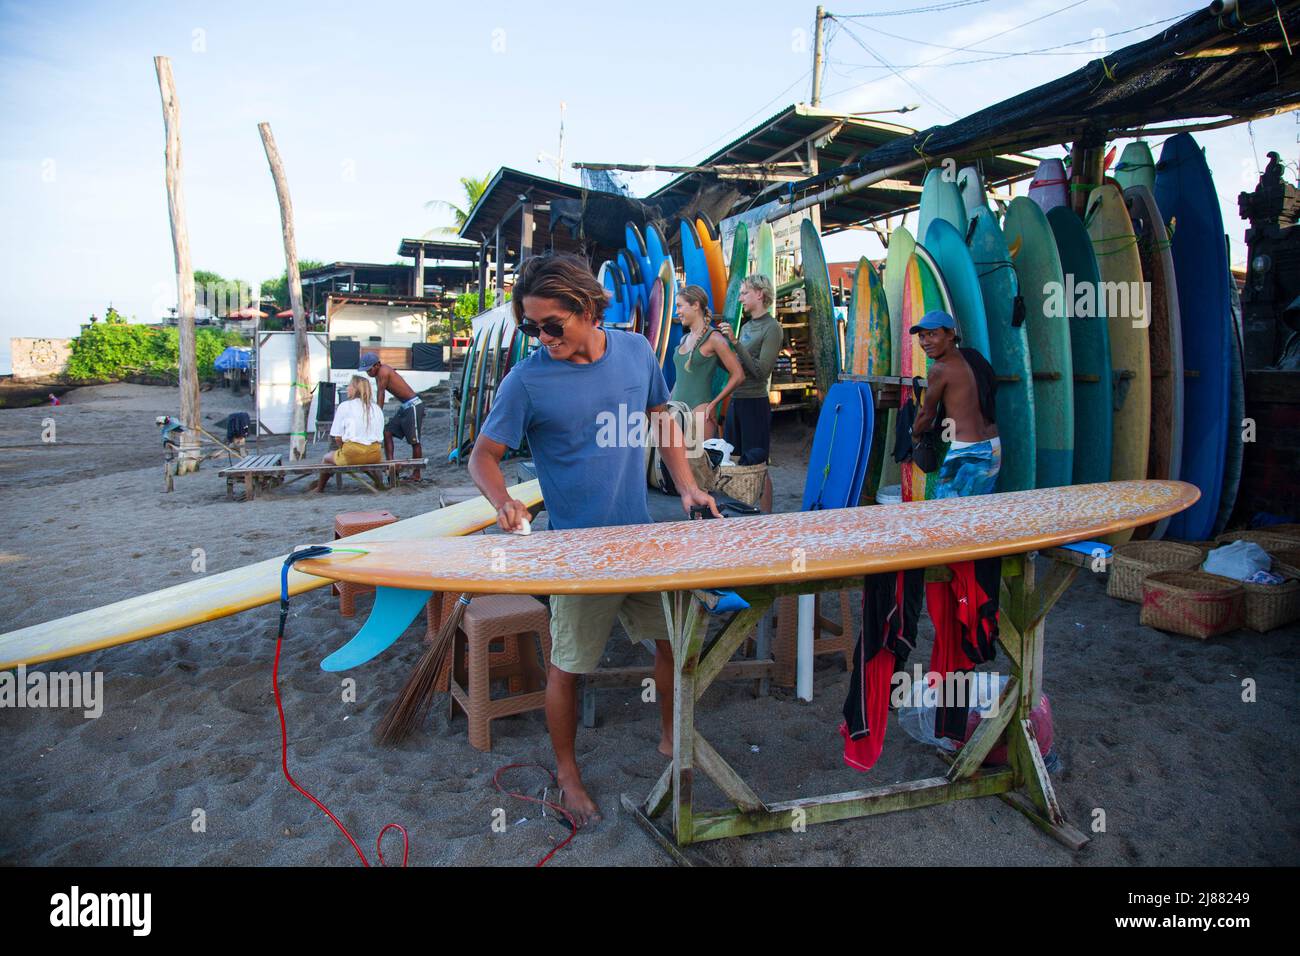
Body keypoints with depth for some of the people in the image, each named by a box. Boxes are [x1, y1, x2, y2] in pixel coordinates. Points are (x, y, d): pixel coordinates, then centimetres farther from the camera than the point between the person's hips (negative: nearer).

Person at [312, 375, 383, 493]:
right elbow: (380, 437, 12)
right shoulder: (377, 408, 10)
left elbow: (337, 437, -2)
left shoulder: (344, 406, -2)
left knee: (327, 457, 25)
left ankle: (319, 488, 35)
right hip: (375, 455, 4)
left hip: (352, 454, -3)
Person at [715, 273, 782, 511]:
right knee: (734, 461, 13)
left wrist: (735, 342, -20)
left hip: (755, 404, -8)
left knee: (757, 466, -3)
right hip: (736, 401, 8)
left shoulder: (772, 328, -9)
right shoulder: (746, 326, 13)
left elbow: (761, 370, -18)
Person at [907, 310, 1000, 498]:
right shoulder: (972, 356, 12)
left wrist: (915, 434, 21)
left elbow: (927, 414, 0)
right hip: (993, 447, 9)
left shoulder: (939, 369, -11)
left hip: (967, 452, -8)